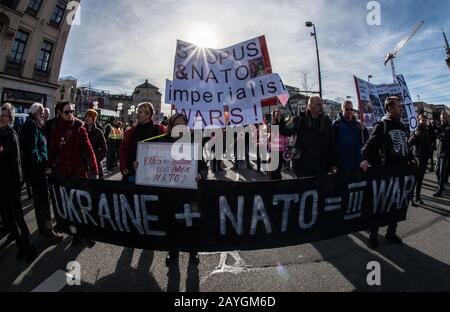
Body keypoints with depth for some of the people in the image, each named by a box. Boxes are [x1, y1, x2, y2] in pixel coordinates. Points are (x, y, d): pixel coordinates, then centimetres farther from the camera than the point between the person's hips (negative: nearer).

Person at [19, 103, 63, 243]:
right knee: (43, 199, -5)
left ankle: (42, 226, 33)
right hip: (36, 168, -10)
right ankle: (47, 230, 3)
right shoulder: (31, 124, -13)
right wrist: (40, 162, -13)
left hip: (38, 167, 10)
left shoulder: (36, 125, 16)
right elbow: (31, 149, -21)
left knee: (39, 197, 19)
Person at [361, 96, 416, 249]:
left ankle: (391, 232, 27)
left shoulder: (401, 125, 15)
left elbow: (405, 144, 25)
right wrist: (366, 159, -33)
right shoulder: (382, 125, -6)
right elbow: (371, 143, -19)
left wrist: (411, 157, 20)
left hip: (401, 170, 7)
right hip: (385, 171, -7)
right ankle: (373, 234, 12)